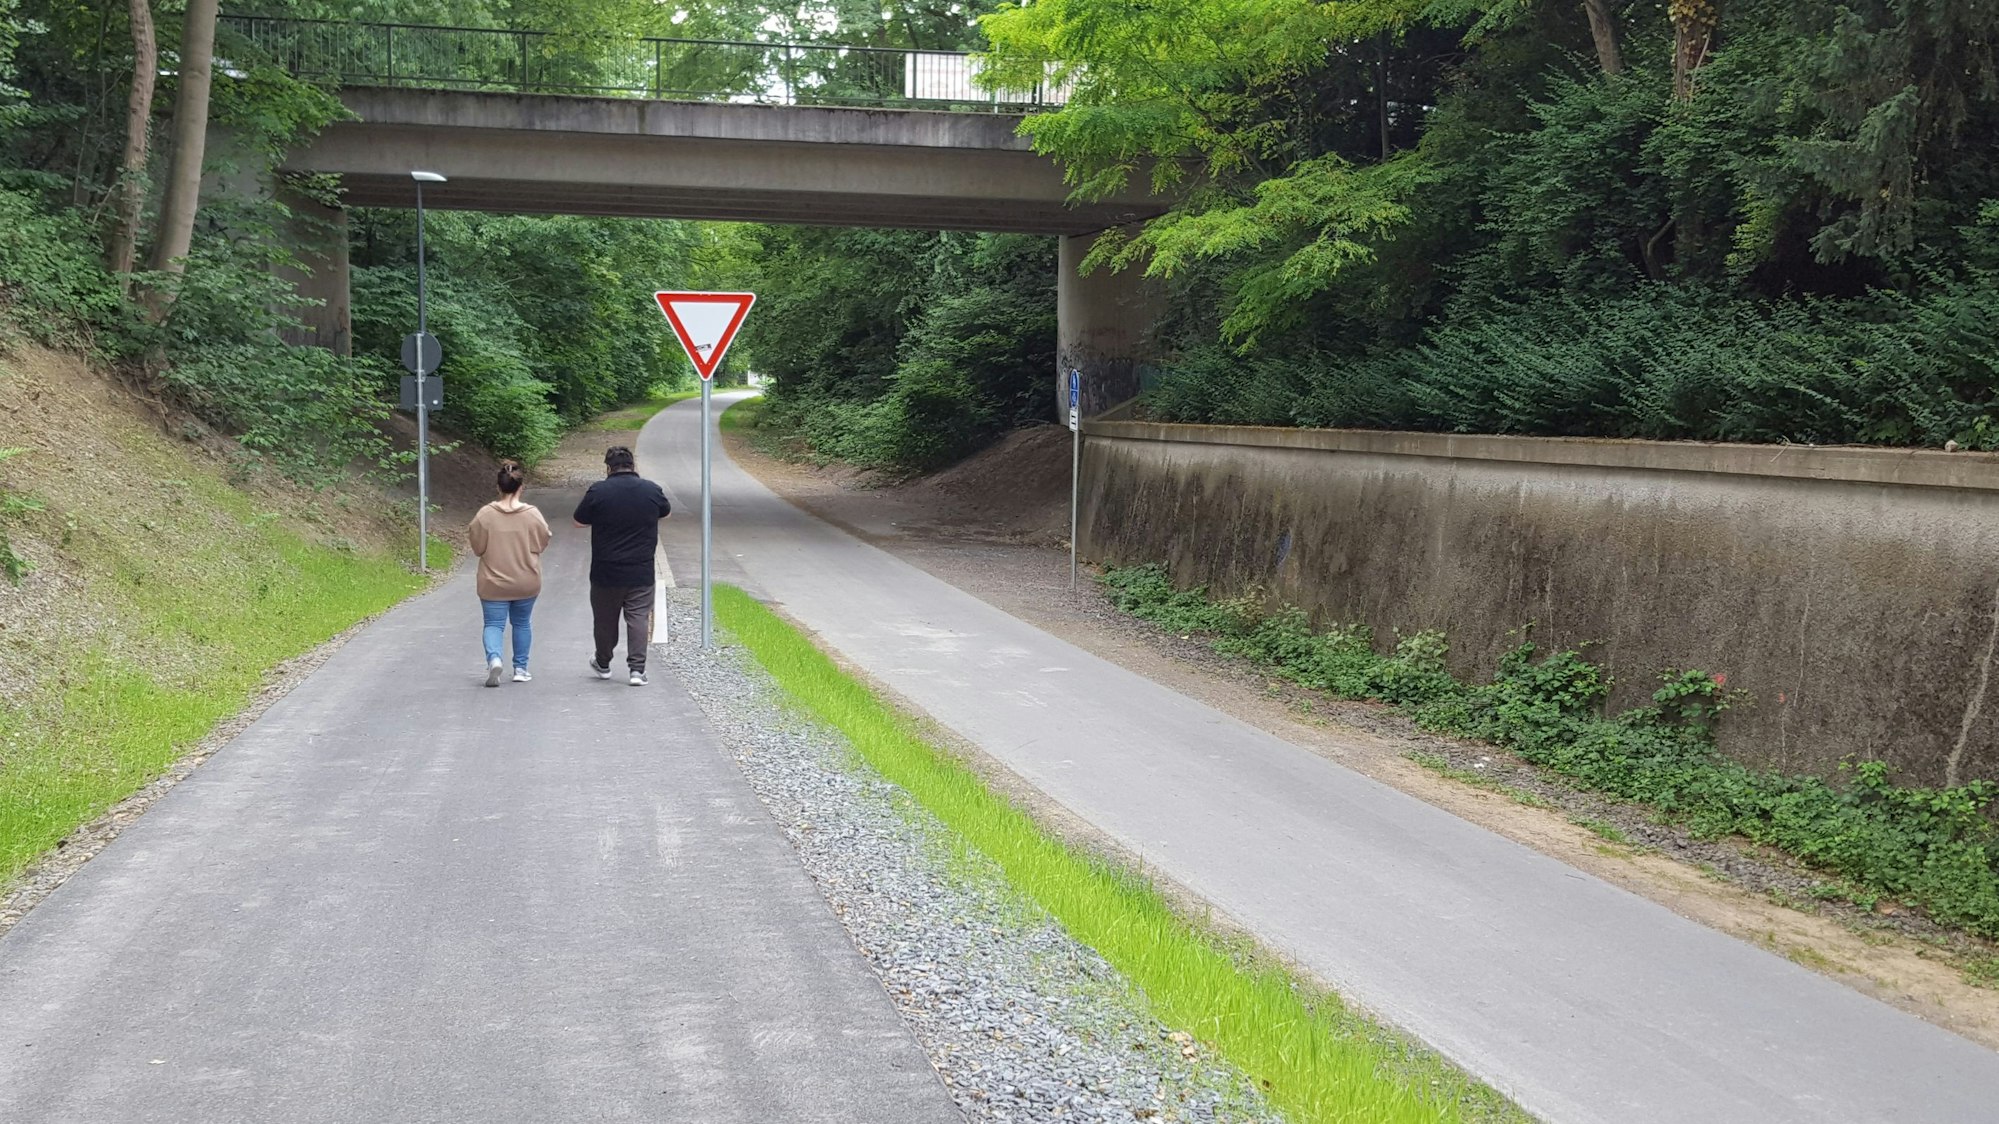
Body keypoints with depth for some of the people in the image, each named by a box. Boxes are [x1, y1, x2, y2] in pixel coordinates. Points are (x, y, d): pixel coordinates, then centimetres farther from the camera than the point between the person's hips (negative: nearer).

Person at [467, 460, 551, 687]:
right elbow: (543, 543, 1)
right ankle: (520, 669, 24)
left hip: (494, 583, -2)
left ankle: (493, 658, -22)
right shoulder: (533, 514, -10)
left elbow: (477, 547, -5)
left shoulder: (485, 514, -12)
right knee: (521, 623, 18)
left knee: (494, 624, 4)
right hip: (527, 583, 2)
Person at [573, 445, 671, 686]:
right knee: (638, 618, 2)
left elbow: (579, 522, 0)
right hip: (641, 572, 1)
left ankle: (602, 664, 32)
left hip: (605, 572, 0)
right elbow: (666, 511, 18)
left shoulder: (598, 491, -10)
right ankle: (637, 669, -6)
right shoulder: (651, 490, -3)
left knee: (605, 619, 15)